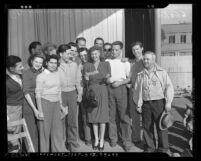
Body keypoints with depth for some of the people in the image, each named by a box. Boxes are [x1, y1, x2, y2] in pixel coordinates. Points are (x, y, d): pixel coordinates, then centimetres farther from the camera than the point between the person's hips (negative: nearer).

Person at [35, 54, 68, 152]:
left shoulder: (57, 74, 9)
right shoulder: (41, 76, -7)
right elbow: (38, 95, -8)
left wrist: (61, 106, 17)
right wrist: (40, 111, -12)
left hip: (56, 104, 5)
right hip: (45, 103, -5)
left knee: (58, 129, 9)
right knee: (45, 130, 5)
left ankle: (59, 150, 23)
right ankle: (44, 150, 21)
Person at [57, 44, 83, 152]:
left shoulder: (74, 65, 6)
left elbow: (78, 80, 10)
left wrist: (80, 94, 4)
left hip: (73, 93, 3)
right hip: (60, 94, -2)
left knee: (73, 120, 6)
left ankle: (73, 143, 21)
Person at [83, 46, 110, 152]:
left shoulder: (106, 64, 4)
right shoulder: (87, 66, 8)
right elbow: (86, 80, 7)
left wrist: (107, 78, -14)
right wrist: (86, 78, -14)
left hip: (102, 91, -1)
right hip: (92, 91, 2)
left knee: (102, 115, -1)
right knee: (93, 115, 5)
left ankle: (102, 140, 11)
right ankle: (96, 139, 19)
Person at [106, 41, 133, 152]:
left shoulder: (125, 62, 8)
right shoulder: (107, 62, 12)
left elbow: (129, 78, 4)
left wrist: (120, 82, -11)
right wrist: (107, 79, -9)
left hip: (121, 88, -2)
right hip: (109, 88, 2)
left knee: (124, 115, -3)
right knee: (111, 115, 4)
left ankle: (127, 141, 5)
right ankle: (113, 138, 16)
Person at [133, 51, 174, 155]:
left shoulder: (162, 72, 2)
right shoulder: (140, 75, 9)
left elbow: (169, 87, 0)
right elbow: (137, 91, 11)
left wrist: (168, 102, -7)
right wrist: (138, 104, 8)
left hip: (159, 102, -2)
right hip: (146, 104, 3)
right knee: (147, 127, 8)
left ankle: (164, 149, 19)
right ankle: (150, 147, 24)